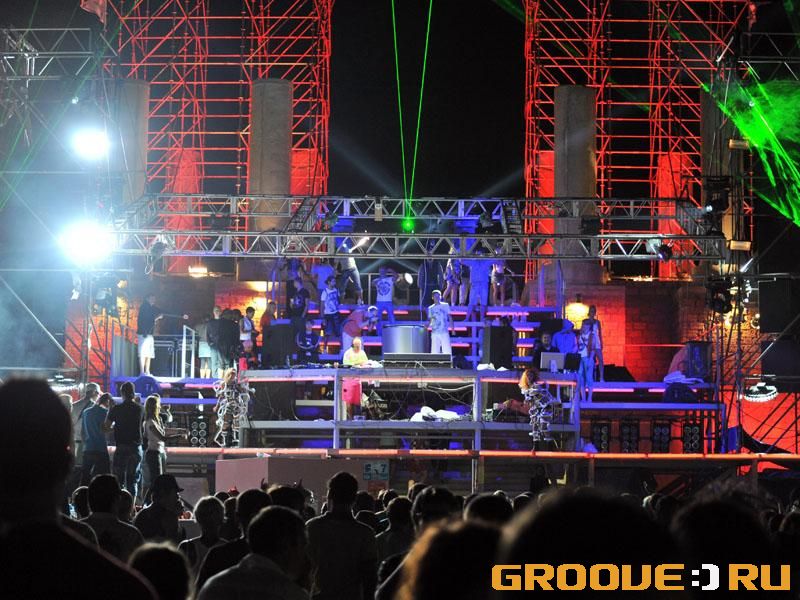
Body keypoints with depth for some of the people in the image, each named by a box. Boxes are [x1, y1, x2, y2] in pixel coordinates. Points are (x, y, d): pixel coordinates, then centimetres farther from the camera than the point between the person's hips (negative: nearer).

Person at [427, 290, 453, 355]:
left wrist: (452, 329, 0)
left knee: (447, 351, -8)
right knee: (434, 351, -2)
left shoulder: (445, 305, 6)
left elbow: (450, 317, 7)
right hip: (435, 333, 2)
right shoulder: (431, 308, 11)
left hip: (444, 332, -1)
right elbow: (430, 320, 14)